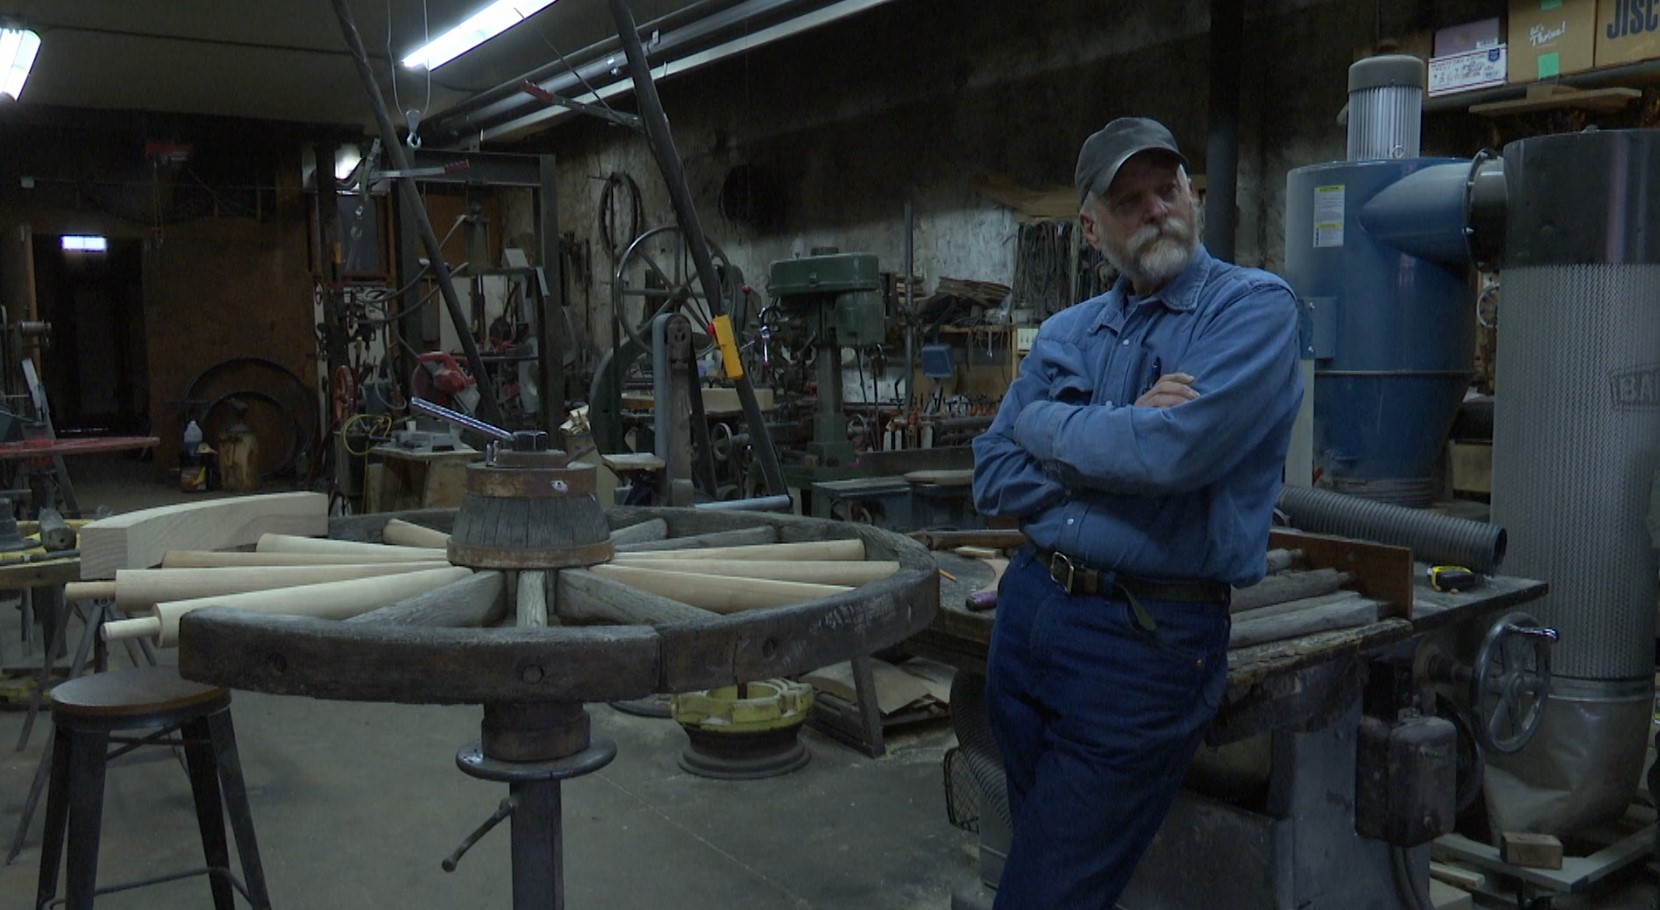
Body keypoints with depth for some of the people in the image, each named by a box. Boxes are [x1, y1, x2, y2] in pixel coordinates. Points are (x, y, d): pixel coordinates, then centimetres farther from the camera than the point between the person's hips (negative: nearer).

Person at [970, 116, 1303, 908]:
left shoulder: (1254, 308, -7)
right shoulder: (1065, 334, 10)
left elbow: (1170, 453, -23)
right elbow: (993, 480, 2)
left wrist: (1046, 424, -7)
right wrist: (1121, 439, -12)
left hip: (1145, 638, -6)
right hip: (1028, 606, 7)